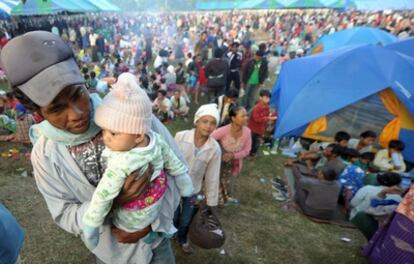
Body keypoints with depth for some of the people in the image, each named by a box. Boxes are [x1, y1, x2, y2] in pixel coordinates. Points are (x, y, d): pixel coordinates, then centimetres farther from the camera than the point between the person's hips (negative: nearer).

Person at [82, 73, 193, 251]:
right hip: (156, 209, 5)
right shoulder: (157, 140, -19)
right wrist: (187, 189, 10)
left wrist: (90, 229, -11)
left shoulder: (119, 165, -37)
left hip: (131, 222, -5)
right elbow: (176, 166, -5)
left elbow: (102, 199, -26)